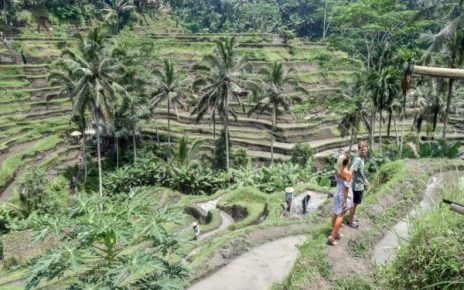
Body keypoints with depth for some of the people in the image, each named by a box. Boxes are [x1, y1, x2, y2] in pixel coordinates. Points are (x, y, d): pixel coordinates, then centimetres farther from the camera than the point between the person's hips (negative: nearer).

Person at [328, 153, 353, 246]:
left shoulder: (337, 171, -4)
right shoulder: (348, 173, -24)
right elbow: (346, 188, -23)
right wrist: (345, 201, -18)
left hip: (337, 193, 7)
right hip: (344, 195, -7)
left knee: (336, 213, 17)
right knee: (340, 216, 0)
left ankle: (334, 232, 32)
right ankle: (332, 237, 0)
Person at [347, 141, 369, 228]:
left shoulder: (361, 158, 3)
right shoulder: (358, 160, -26)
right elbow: (350, 171, -31)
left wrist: (365, 180, 24)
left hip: (359, 185, 9)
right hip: (357, 186, -9)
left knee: (354, 204, 22)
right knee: (354, 204, 5)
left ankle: (351, 218, 37)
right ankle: (350, 221, 20)